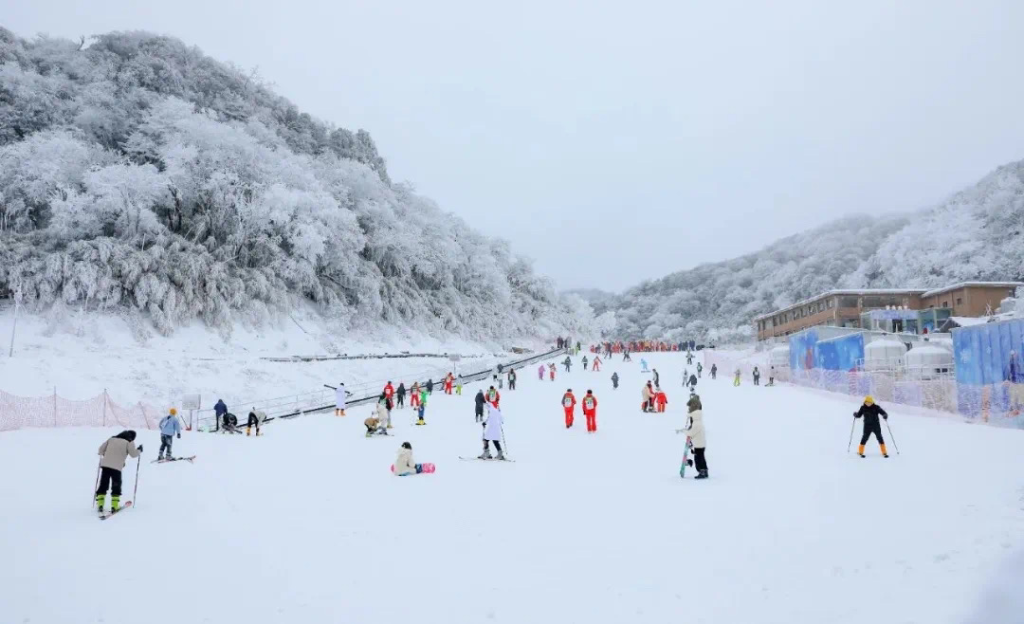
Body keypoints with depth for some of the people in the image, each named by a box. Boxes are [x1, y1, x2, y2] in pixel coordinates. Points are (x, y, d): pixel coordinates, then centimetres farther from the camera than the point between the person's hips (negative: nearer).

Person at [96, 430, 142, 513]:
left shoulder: (112, 439, 16)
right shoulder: (129, 442, 1)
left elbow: (101, 449, 16)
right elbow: (133, 453, -3)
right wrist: (139, 451, 16)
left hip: (105, 465, 4)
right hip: (116, 467, -4)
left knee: (103, 485, 13)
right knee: (116, 486, 8)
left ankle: (100, 505, 9)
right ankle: (114, 506, 5)